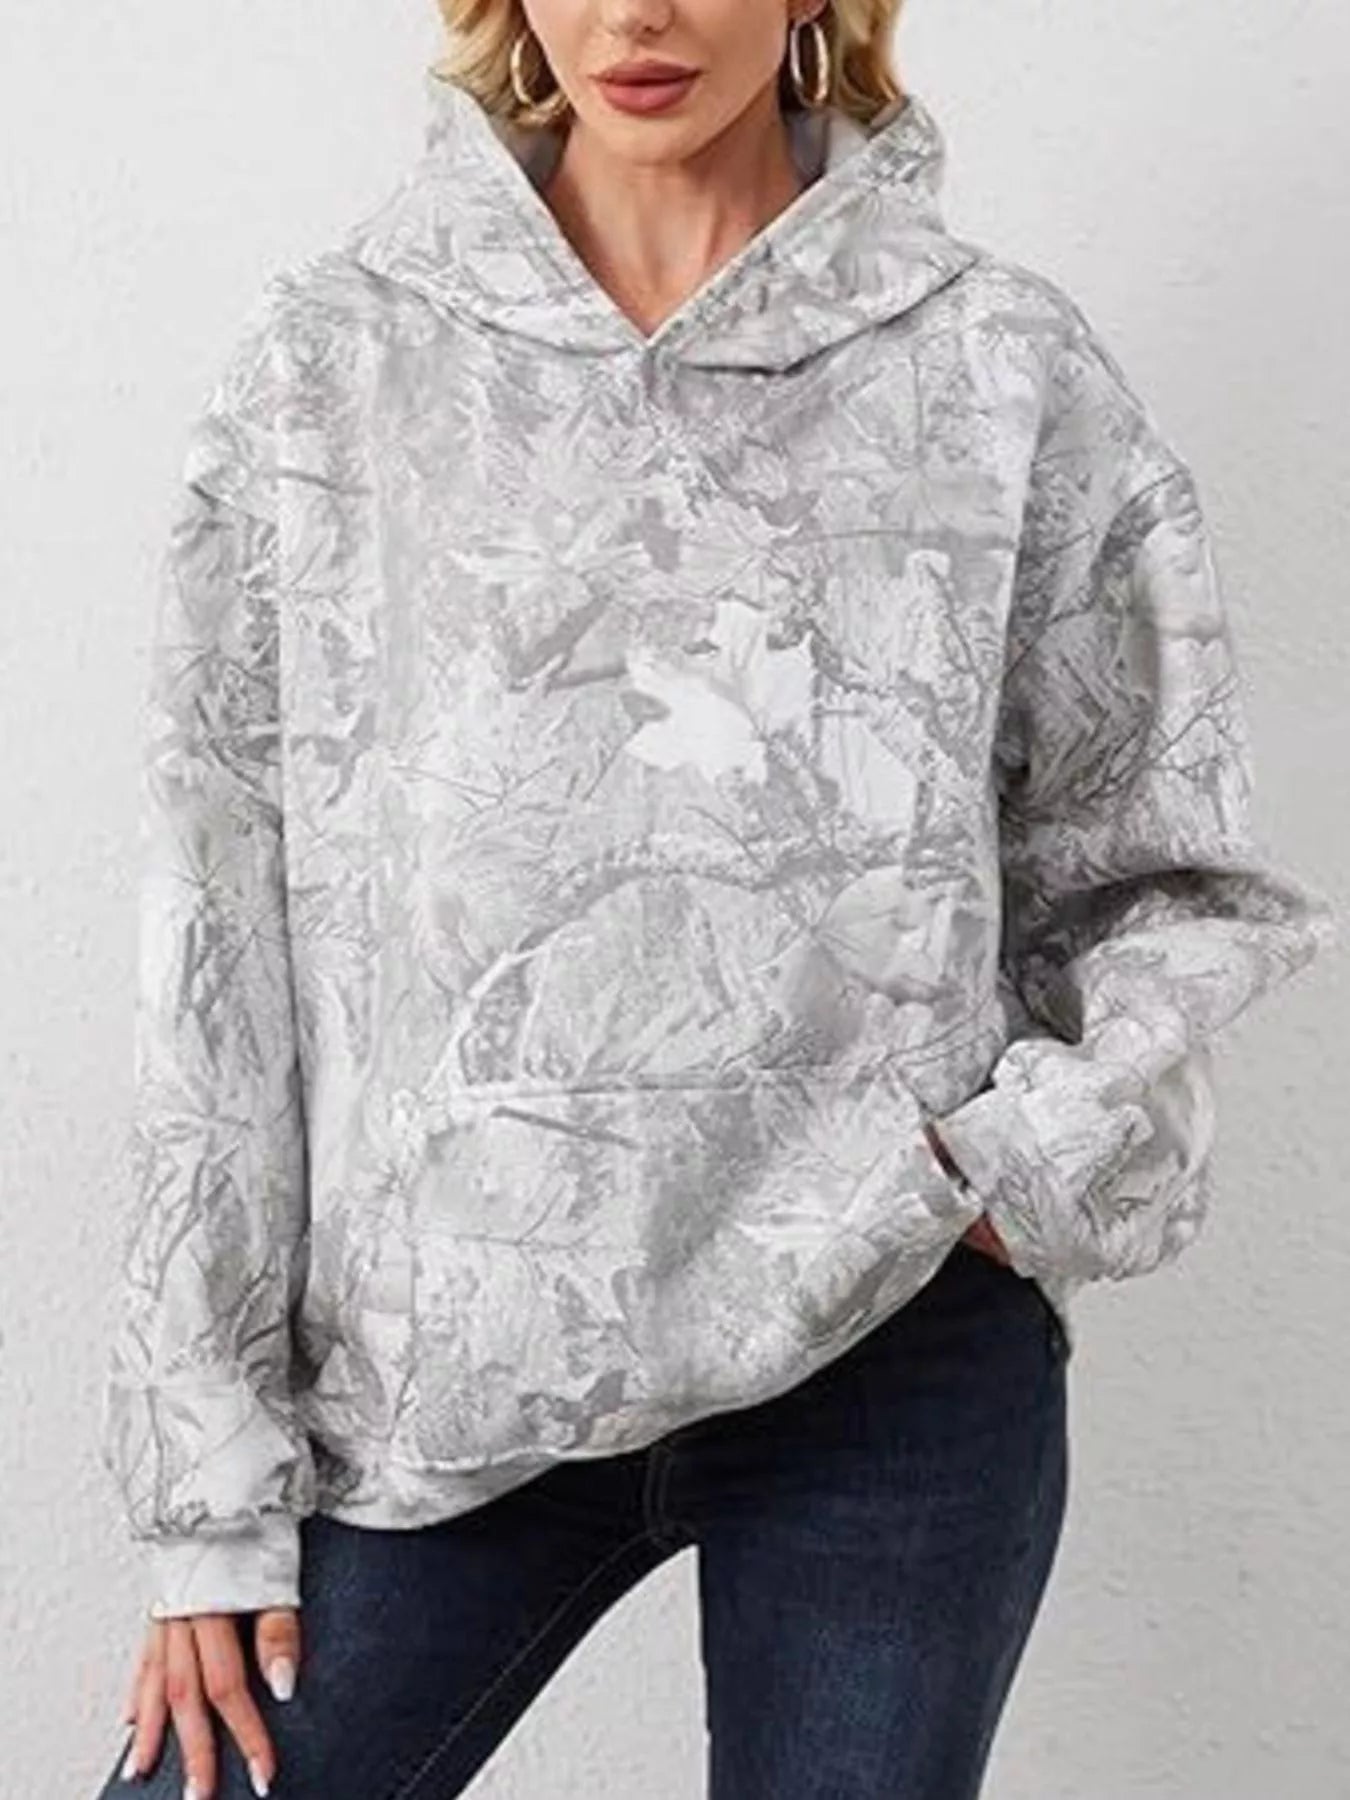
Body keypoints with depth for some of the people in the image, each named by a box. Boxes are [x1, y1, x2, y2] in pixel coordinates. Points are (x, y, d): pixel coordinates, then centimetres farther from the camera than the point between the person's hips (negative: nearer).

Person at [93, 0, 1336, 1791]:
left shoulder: (1008, 371, -1)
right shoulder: (328, 362, 0)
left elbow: (1161, 869, 9)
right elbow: (222, 938, 1)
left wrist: (1039, 1152, -10)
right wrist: (213, 1475, -1)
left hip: (899, 1355, 0)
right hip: (442, 1365, 1)